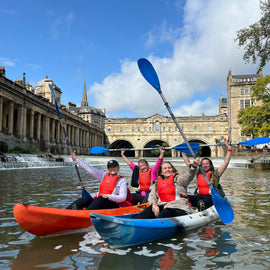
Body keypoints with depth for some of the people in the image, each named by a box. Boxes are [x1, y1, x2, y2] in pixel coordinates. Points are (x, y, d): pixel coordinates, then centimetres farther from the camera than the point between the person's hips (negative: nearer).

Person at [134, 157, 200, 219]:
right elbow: (151, 196, 12)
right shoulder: (157, 183, 22)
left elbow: (188, 176, -12)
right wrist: (154, 204, -12)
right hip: (162, 206, 4)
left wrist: (194, 166, -34)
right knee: (148, 210, -27)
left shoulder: (178, 179, 9)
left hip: (179, 208, -4)